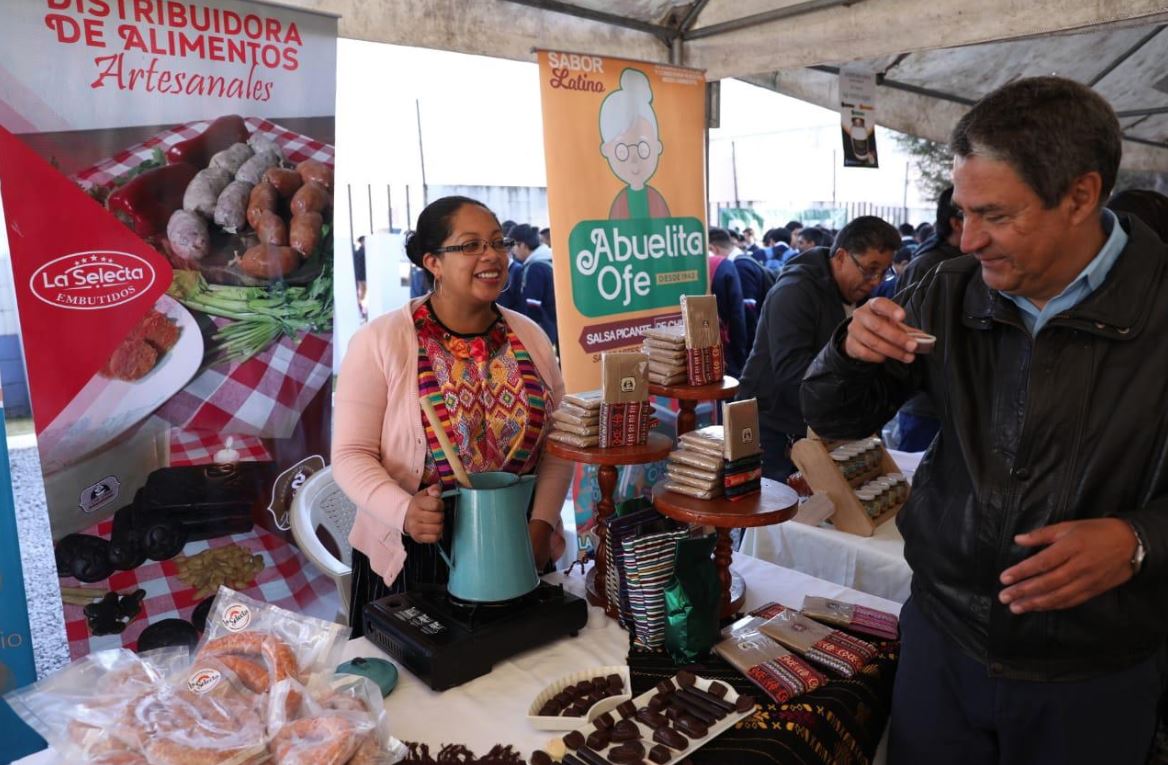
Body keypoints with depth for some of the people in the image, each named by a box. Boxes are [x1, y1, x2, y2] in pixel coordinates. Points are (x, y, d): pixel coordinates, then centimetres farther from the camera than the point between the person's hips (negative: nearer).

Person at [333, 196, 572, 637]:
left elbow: (557, 440, 4)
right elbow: (351, 455, -10)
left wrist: (542, 524, -7)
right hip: (411, 556, -3)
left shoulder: (530, 337, 2)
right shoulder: (380, 341, -9)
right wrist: (404, 512, -27)